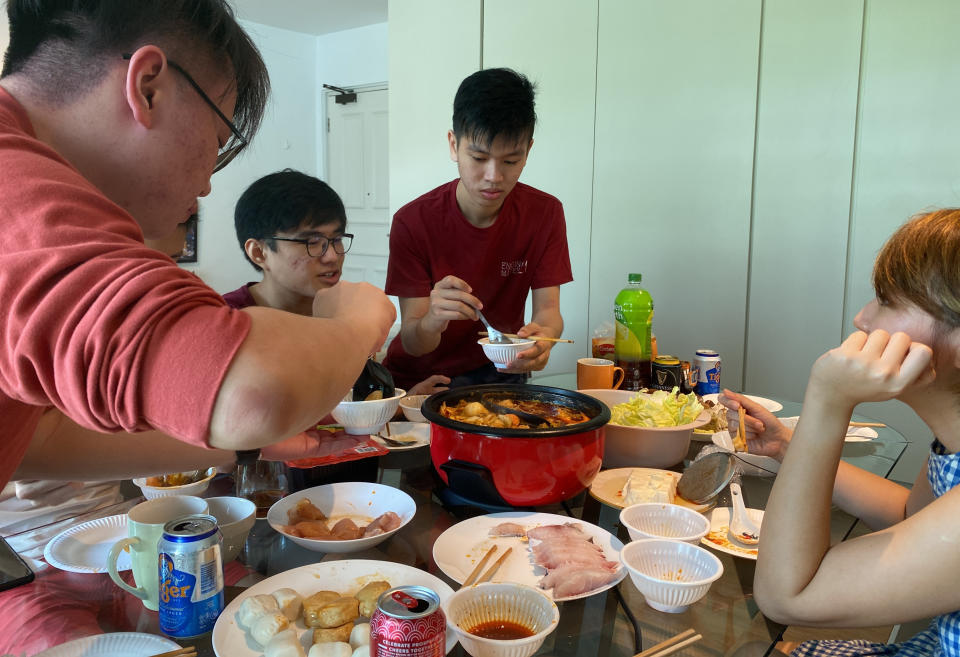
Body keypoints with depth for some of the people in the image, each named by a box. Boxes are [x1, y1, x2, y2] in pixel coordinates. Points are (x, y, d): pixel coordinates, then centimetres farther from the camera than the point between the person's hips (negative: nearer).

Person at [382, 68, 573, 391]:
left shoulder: (545, 213, -6)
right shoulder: (413, 221, -14)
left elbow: (548, 309, -7)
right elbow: (412, 344, -15)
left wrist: (542, 336, -32)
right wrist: (432, 322, -40)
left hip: (497, 371, 1)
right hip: (418, 378, 0)